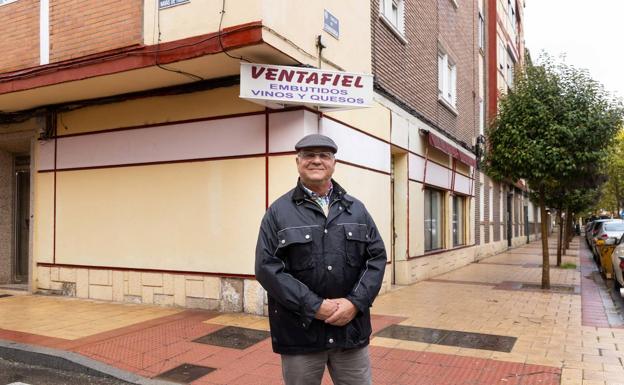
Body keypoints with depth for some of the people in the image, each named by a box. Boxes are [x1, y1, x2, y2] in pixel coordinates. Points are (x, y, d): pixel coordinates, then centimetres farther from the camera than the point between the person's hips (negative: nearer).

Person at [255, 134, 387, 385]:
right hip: (300, 333, -2)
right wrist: (315, 306, -15)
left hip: (351, 330, 3)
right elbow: (266, 267, -9)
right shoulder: (278, 212, 0)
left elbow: (377, 256, 5)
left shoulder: (357, 209, 10)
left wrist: (355, 302, -10)